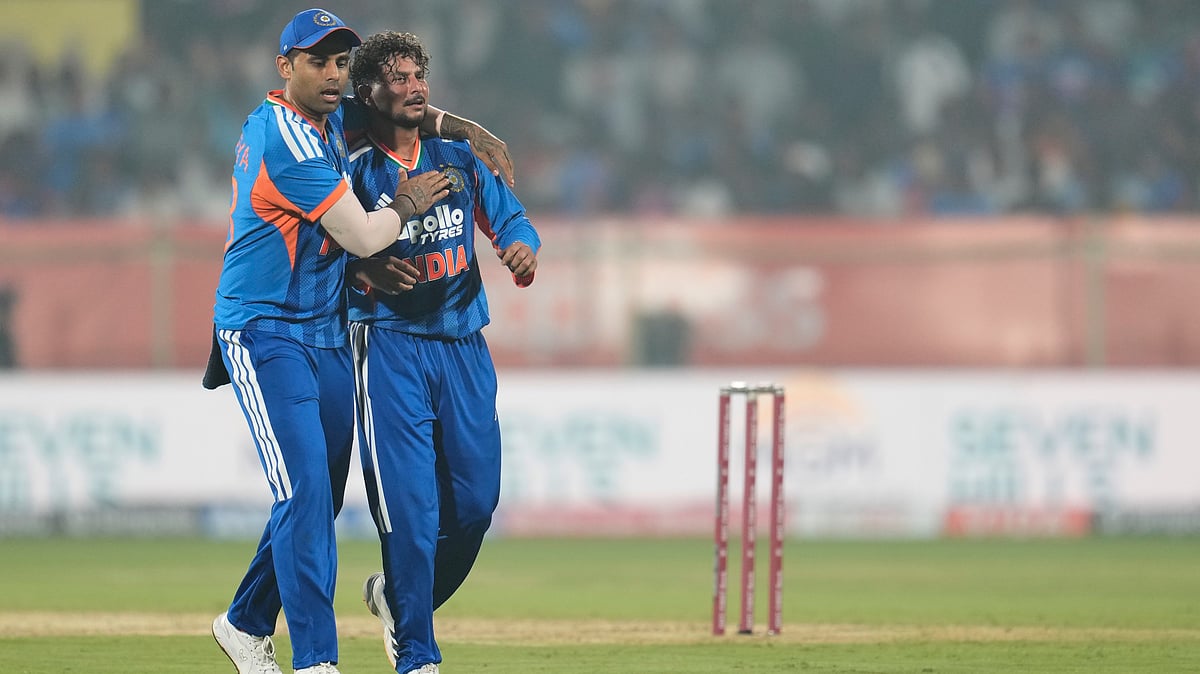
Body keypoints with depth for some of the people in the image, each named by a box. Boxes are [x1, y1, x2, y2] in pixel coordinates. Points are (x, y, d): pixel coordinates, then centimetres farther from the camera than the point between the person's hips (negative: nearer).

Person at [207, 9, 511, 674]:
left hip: (327, 334, 9)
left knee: (322, 495, 11)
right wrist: (406, 205, 1)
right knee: (306, 489, -17)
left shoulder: (328, 121, 9)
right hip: (266, 335, -9)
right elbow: (362, 236, -18)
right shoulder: (286, 138, -19)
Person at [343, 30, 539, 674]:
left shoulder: (458, 156, 10)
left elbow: (507, 215, 11)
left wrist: (522, 245, -12)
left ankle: (398, 595, 32)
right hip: (390, 346, -5)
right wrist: (363, 269, -22)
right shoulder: (352, 169, -4)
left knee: (476, 500, 7)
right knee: (410, 504, -9)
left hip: (464, 344, 5)